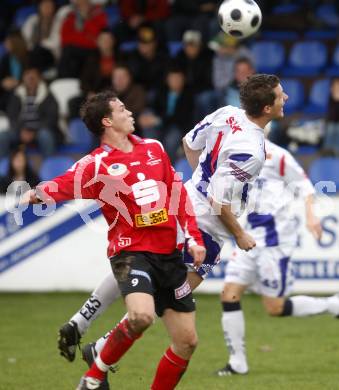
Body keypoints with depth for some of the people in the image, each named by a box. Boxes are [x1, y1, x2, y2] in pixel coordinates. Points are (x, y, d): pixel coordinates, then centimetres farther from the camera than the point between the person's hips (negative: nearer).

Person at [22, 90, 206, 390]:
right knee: (141, 315, -32)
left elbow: (178, 192, 19)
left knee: (187, 342, 3)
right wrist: (34, 195, -45)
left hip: (169, 253, 6)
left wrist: (194, 237, 12)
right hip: (131, 251, -6)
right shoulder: (97, 164, -7)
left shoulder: (154, 148, 12)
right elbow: (62, 185, -23)